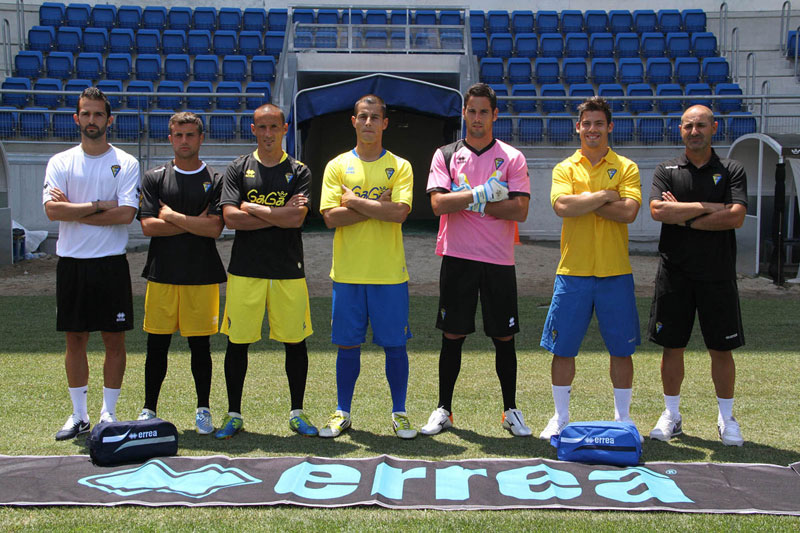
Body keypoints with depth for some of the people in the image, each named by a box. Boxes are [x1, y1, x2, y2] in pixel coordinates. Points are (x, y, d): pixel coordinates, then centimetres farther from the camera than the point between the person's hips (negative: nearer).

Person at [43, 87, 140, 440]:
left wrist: (73, 210, -11)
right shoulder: (60, 162, 5)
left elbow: (126, 214, -12)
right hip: (71, 263, 2)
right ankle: (78, 415, 18)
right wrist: (100, 205, -12)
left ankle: (108, 414, 15)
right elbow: (52, 210, -8)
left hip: (111, 264, -1)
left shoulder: (126, 163, 1)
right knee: (75, 339, 8)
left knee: (114, 340, 3)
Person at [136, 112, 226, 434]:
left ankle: (203, 409, 18)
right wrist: (194, 222, -8)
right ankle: (149, 409, 16)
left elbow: (215, 228, -8)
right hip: (162, 274, 1)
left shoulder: (215, 180, 4)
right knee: (157, 344, 4)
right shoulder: (154, 178, 7)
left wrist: (172, 216, -7)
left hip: (202, 275, -1)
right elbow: (148, 226, -4)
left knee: (200, 345, 5)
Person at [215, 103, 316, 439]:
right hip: (245, 270, 0)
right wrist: (279, 215, -8)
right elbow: (230, 218, -6)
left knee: (295, 342, 4)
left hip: (289, 271, 0)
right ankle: (233, 415, 17)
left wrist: (252, 207, -6)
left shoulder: (299, 172, 6)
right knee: (237, 342, 4)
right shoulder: (238, 169, 7)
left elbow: (297, 218, -10)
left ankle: (297, 413, 18)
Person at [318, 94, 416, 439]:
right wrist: (378, 206, -12)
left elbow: (400, 212, -14)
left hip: (389, 274, -1)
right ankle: (342, 413, 20)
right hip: (347, 273, 1)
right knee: (348, 345, 7)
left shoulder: (400, 167, 3)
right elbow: (330, 216, -7)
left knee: (394, 345, 4)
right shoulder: (337, 166, 5)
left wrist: (354, 201, -11)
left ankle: (399, 413, 18)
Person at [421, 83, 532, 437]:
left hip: (499, 261, 0)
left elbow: (519, 210, -9)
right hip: (457, 258, 0)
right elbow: (438, 204, -9)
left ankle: (511, 411, 18)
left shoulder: (512, 158, 4)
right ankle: (444, 410, 16)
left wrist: (466, 200, -12)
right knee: (452, 336, 4)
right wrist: (483, 193, -15)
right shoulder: (445, 155, 6)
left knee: (504, 338, 5)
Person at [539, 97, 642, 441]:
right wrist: (604, 196, -11)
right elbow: (562, 206, -14)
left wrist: (583, 201, -11)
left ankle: (622, 417, 22)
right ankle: (560, 418, 18)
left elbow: (629, 211, -12)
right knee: (563, 348, 4)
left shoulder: (626, 168, 5)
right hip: (573, 271, 0)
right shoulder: (565, 168, 6)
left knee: (621, 349, 6)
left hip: (615, 273, 0)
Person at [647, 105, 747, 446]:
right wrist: (710, 207, -13)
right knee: (672, 346, 6)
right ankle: (671, 416, 20)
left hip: (718, 274, -1)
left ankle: (726, 419, 19)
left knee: (722, 348, 5)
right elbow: (657, 210, -11)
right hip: (674, 273, 1)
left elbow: (736, 217, -12)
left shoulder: (731, 171, 3)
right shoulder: (667, 171, 6)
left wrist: (684, 217, -10)